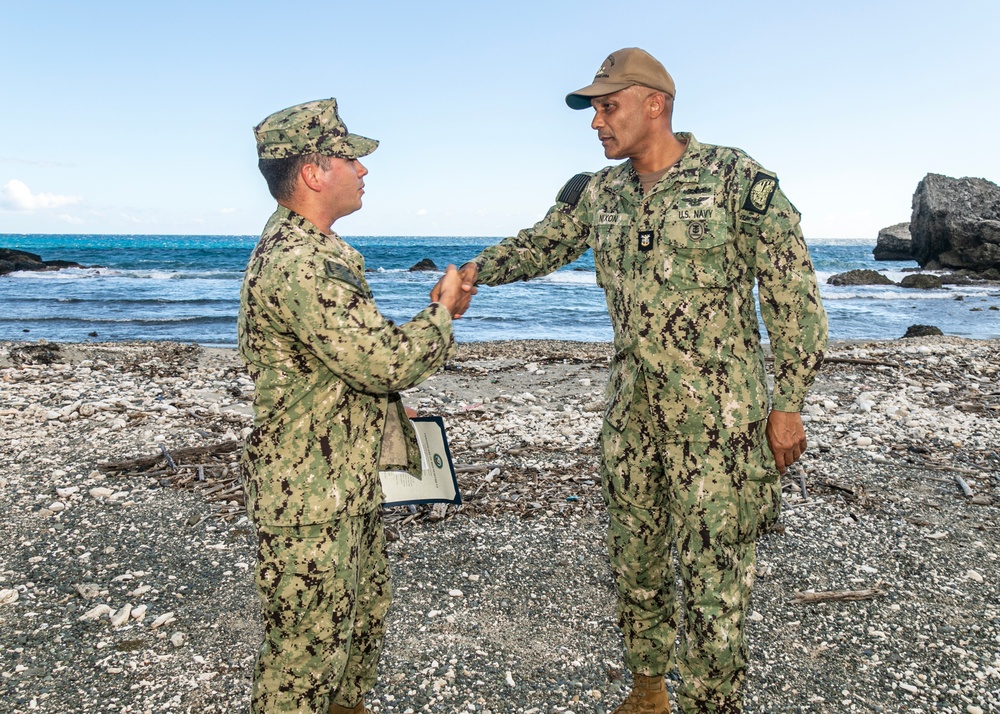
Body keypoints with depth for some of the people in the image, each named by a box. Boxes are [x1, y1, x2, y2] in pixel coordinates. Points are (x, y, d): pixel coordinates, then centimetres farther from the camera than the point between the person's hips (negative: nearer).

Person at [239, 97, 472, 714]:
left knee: (364, 617, 25)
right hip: (311, 496, -11)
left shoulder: (316, 249, 11)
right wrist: (443, 314, -9)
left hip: (351, 482, 11)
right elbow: (386, 362, -25)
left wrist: (435, 315, 7)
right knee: (308, 645, 6)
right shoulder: (298, 264, -25)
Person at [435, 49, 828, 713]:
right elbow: (539, 245, 19)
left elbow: (793, 295, -8)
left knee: (713, 568, 0)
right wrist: (477, 269, -1)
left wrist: (789, 405, -9)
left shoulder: (737, 179, -10)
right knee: (635, 555, 16)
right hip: (632, 407, 6)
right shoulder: (599, 193, 6)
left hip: (717, 410, -5)